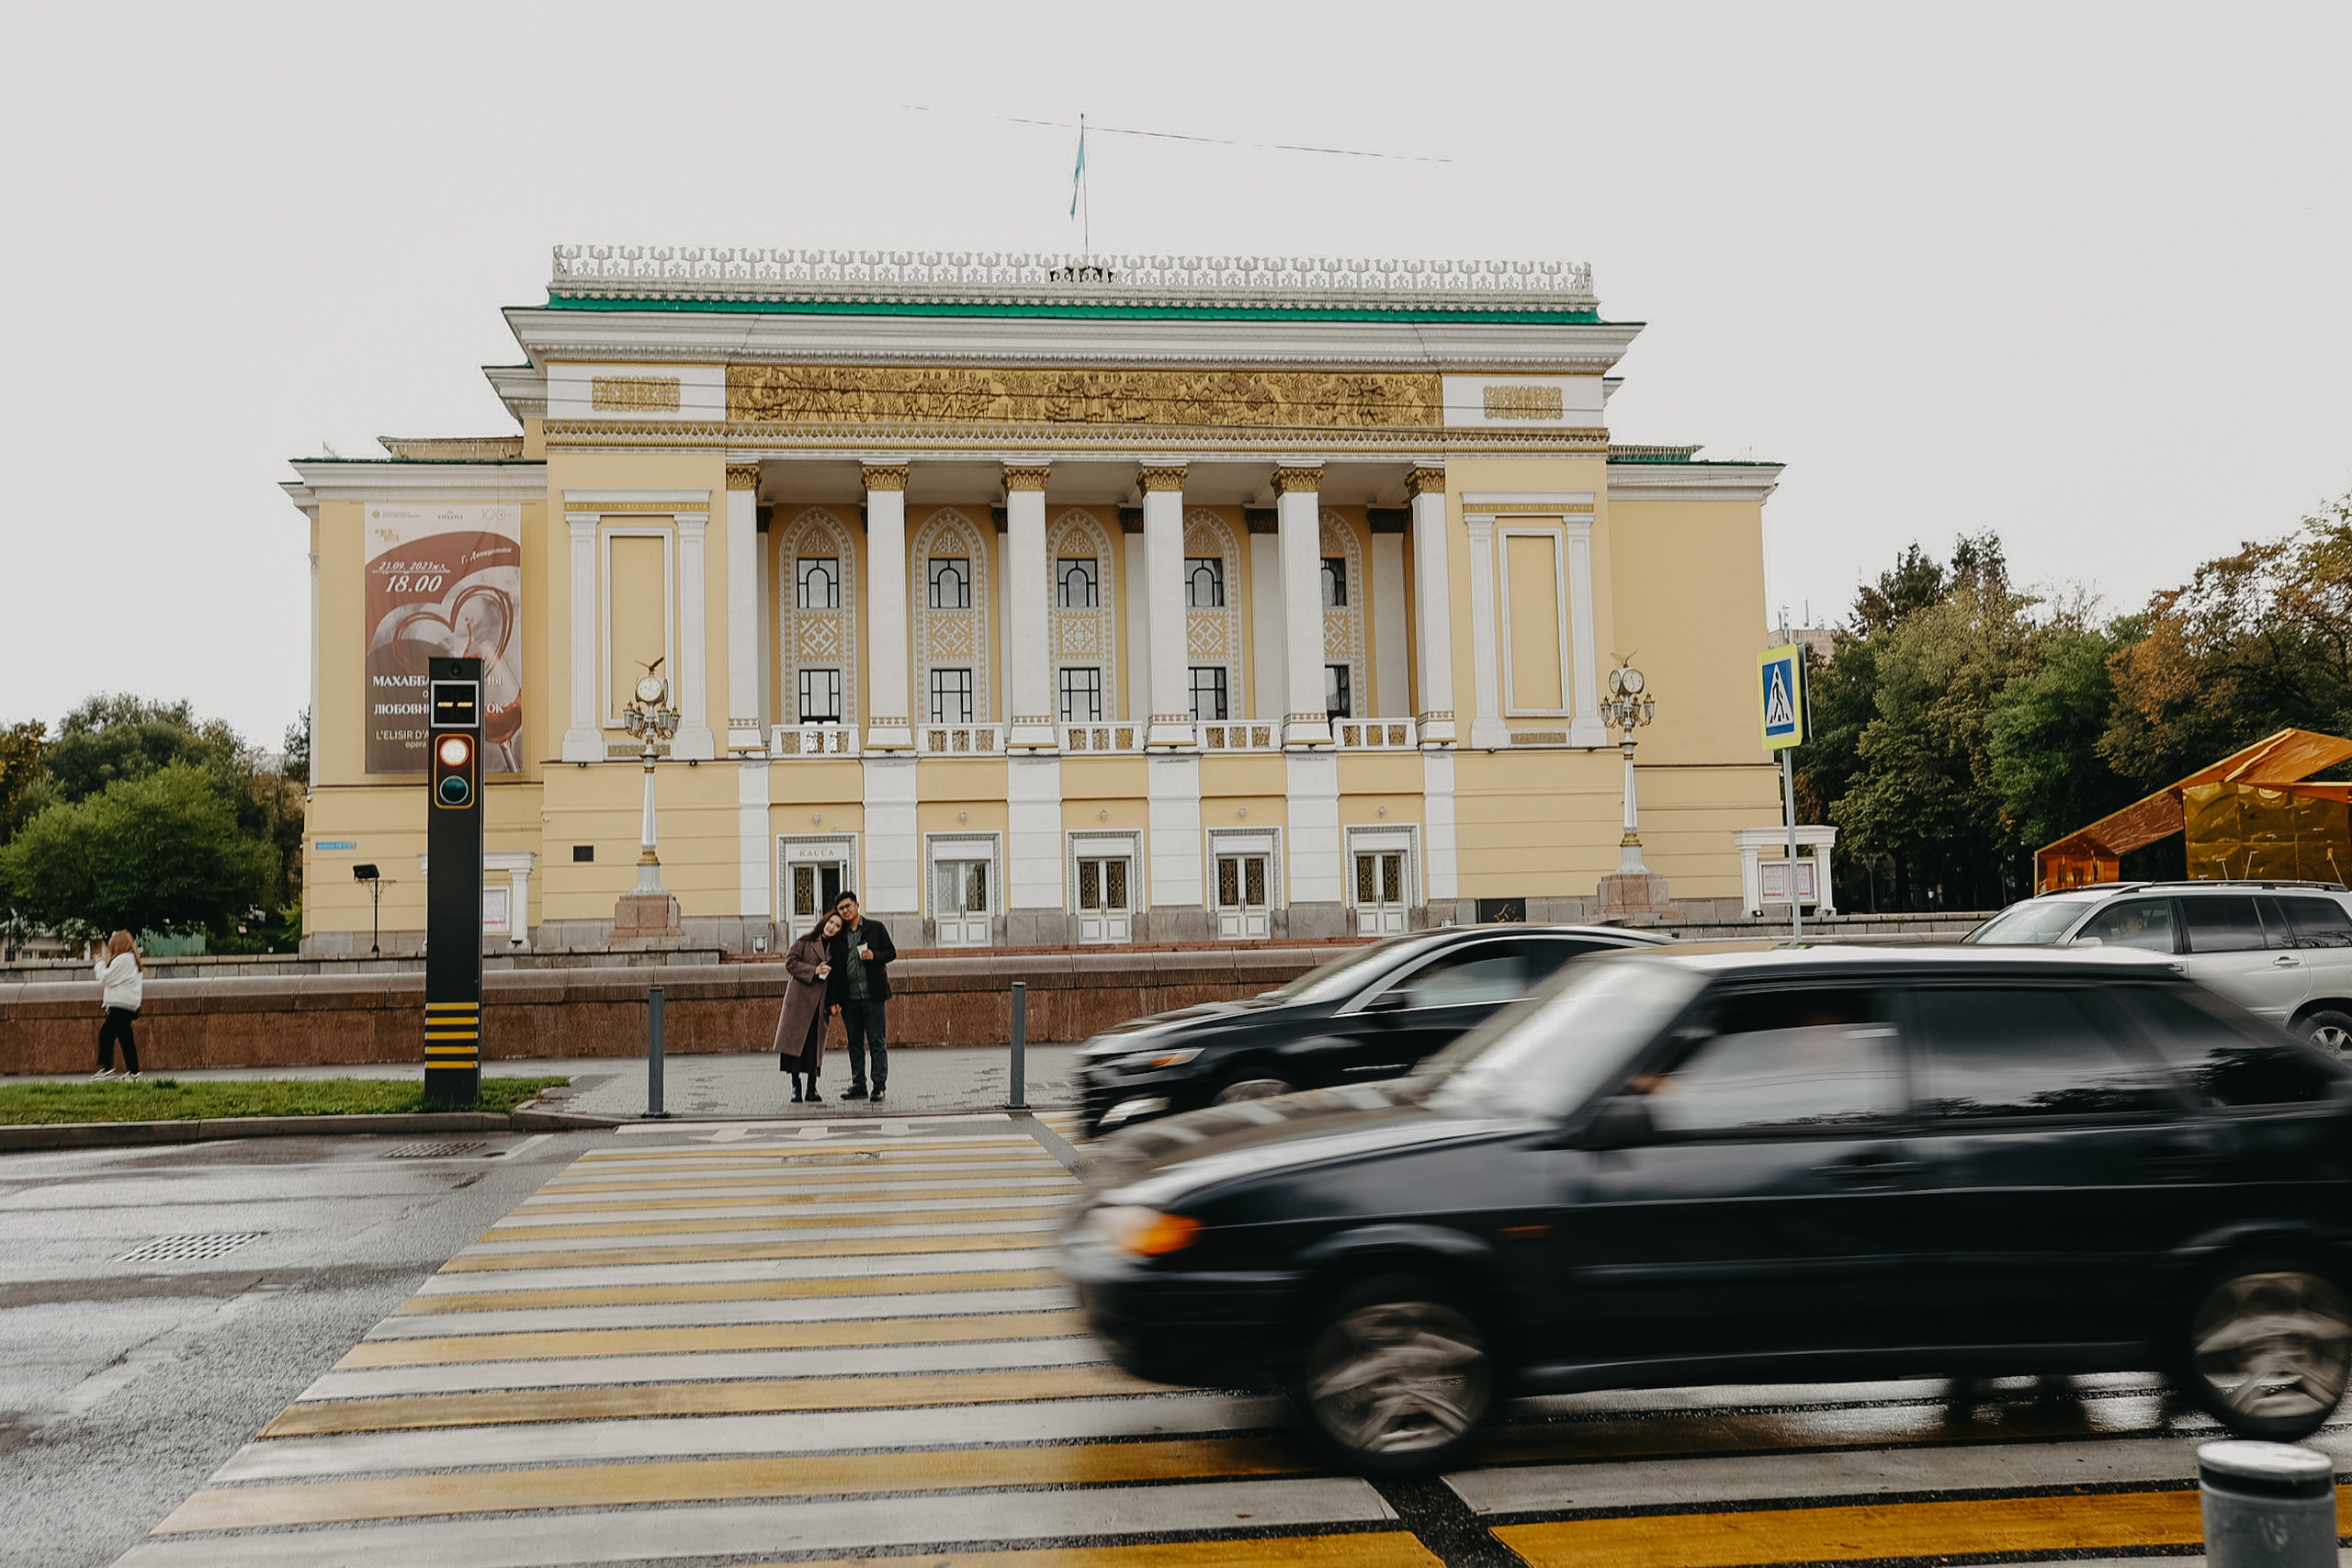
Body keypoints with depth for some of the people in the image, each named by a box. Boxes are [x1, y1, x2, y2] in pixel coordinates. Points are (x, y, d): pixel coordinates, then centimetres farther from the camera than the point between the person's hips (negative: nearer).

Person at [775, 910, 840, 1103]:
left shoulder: (835, 948, 13)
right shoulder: (805, 942, 2)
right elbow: (790, 962, -5)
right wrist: (814, 970, -13)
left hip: (820, 1003, 3)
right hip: (801, 999, -3)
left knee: (816, 1045, 3)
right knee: (796, 1042, -7)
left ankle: (812, 1088, 10)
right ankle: (796, 1087, -1)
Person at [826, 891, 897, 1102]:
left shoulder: (876, 928, 6)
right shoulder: (838, 936, 11)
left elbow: (891, 952, 7)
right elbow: (834, 969, 10)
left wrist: (875, 956, -14)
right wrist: (833, 999, 4)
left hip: (872, 996, -3)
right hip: (849, 998, 3)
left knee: (877, 1042, -3)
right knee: (854, 1044, 7)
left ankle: (879, 1086, 0)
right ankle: (858, 1086, 13)